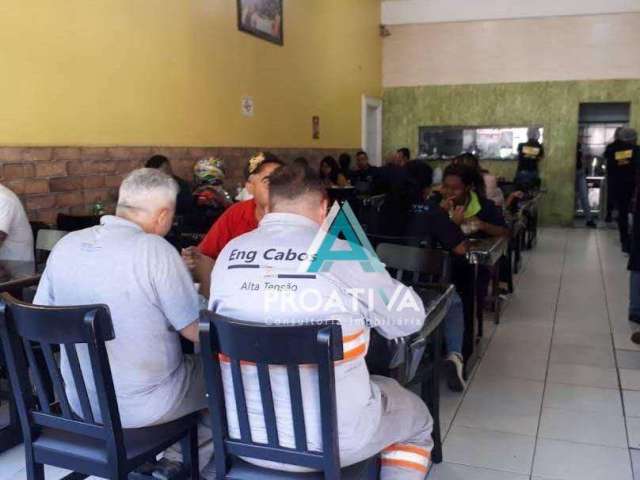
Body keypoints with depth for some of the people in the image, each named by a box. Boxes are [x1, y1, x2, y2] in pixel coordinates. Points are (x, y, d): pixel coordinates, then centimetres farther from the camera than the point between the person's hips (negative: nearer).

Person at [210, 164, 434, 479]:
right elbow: (411, 318, -2)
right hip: (330, 436, -5)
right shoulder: (344, 256, -15)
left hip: (242, 432, 5)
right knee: (417, 419, 26)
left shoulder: (229, 254, -3)